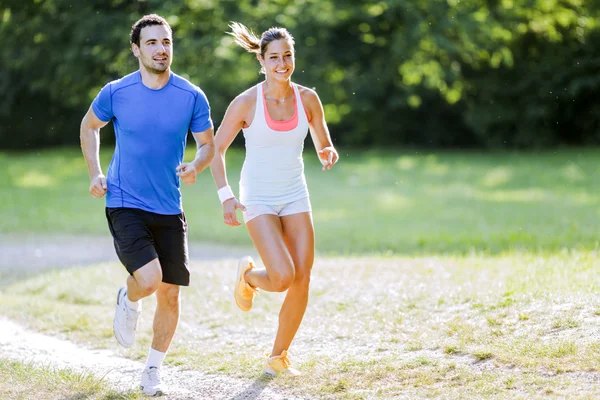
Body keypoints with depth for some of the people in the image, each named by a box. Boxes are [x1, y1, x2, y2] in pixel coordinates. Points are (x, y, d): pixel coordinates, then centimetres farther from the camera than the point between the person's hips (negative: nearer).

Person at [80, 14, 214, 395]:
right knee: (150, 280, -22)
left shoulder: (192, 97, -4)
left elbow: (208, 144, 8)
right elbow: (90, 126, 13)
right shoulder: (116, 93, -6)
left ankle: (153, 371, 22)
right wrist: (95, 173, 2)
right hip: (124, 205, -3)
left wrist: (195, 166, -14)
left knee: (170, 294, 3)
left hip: (169, 210, 3)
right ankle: (128, 300, 16)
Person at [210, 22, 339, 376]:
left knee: (302, 281, -3)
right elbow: (217, 150, -2)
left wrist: (329, 155, -14)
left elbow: (324, 145, 10)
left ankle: (279, 356, 17)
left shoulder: (307, 99, -1)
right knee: (282, 277, -19)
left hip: (295, 197, 4)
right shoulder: (246, 103, -11)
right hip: (258, 199, -4)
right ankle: (248, 276, 19)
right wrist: (226, 196, -12)